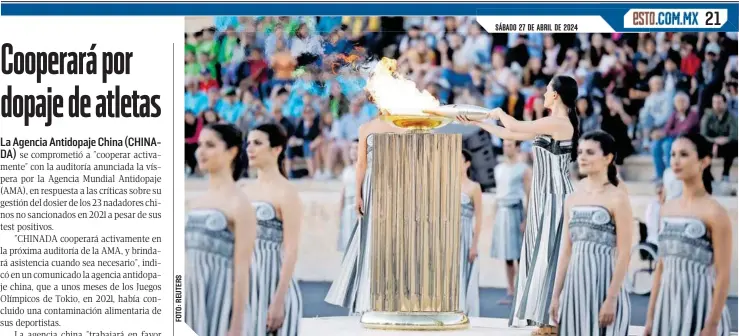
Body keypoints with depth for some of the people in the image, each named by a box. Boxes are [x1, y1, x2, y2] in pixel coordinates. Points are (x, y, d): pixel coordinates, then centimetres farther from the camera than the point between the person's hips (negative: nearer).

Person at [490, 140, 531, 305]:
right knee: (507, 256, 7)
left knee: (520, 256, -6)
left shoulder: (524, 169, -4)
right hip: (501, 212, 6)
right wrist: (495, 216, 15)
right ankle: (510, 293, 12)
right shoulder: (499, 168, 16)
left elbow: (529, 196, -8)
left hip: (515, 211, -6)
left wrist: (526, 220, -15)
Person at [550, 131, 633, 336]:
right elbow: (566, 251, 14)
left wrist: (611, 299, -16)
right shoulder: (572, 199, 12)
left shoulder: (617, 199, -6)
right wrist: (556, 295, 10)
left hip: (603, 285, -6)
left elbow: (624, 255, -11)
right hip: (575, 287, 6)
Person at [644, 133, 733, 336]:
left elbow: (723, 275, -12)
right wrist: (650, 317, 12)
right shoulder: (668, 208, 11)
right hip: (668, 306, 6)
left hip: (699, 306, -6)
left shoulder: (714, 213, -9)